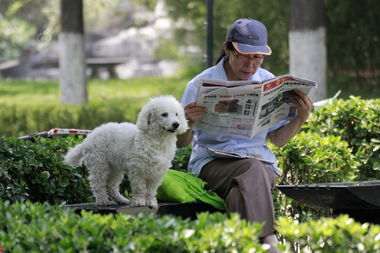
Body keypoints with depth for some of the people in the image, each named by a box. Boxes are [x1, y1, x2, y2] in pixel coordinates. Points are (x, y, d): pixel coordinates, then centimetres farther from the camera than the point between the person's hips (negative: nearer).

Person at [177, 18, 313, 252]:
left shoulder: (269, 84, 9)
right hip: (212, 161, -2)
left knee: (241, 194, -36)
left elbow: (278, 139, 16)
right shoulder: (201, 85, -1)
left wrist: (301, 118, -4)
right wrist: (189, 122, -23)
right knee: (252, 171, -37)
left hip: (260, 160, 2)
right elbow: (182, 143, 0)